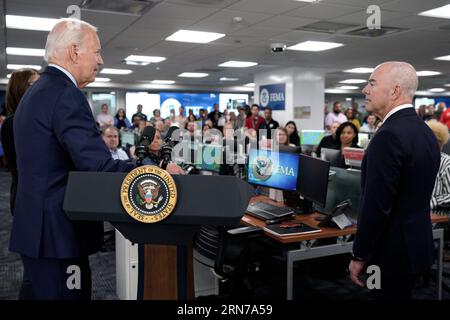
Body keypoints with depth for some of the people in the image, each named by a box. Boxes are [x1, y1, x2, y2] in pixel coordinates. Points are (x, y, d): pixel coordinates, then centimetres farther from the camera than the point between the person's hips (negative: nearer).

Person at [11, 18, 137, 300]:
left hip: (36, 227, 10)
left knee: (42, 292, 19)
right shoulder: (66, 94, -18)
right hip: (58, 232, -10)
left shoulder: (36, 91, 14)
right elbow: (99, 166, -26)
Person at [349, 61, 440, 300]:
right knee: (402, 294, 21)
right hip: (416, 244, 9)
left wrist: (359, 256, -14)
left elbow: (376, 206, -24)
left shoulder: (389, 135, -22)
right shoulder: (425, 131, 8)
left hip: (393, 251, -9)